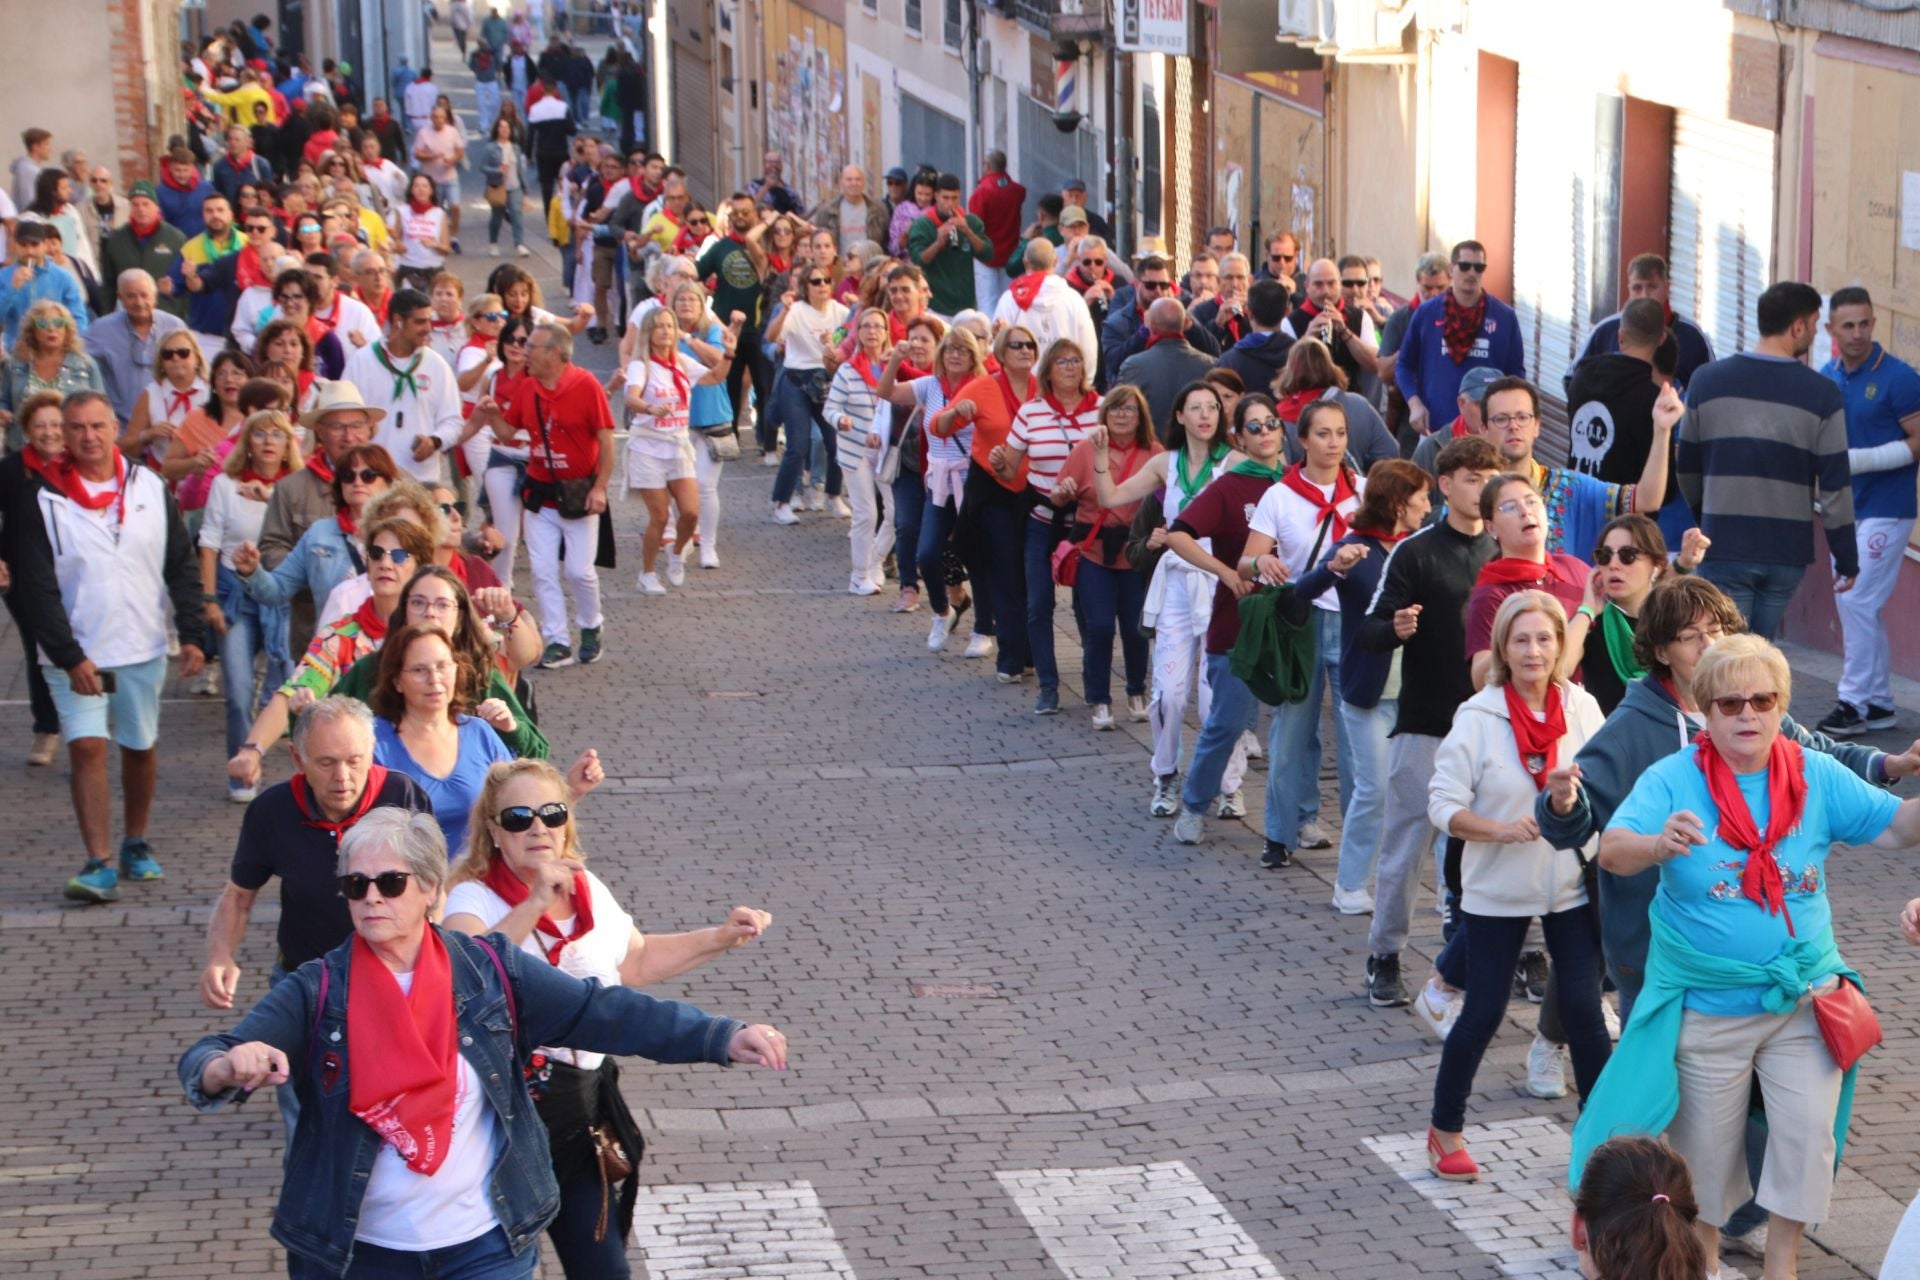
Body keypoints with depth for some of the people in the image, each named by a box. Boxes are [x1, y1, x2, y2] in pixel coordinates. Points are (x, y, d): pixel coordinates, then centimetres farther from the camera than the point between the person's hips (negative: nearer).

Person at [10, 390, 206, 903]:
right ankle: (99, 866, -14)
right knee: (86, 747, -13)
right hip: (74, 654, -3)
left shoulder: (151, 490, 2)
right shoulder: (46, 503, -6)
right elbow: (37, 592, -9)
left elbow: (182, 568, 6)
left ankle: (136, 843, 32)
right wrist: (70, 658, -16)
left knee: (140, 747, 12)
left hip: (143, 649, 3)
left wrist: (192, 635, -2)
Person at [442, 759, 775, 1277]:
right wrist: (535, 903, -38)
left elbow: (637, 961, 24)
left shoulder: (588, 889, 5)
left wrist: (722, 938, 17)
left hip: (586, 1102, 6)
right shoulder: (474, 898, -15)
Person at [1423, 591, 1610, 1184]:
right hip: (1497, 890, -2)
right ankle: (1445, 1131, 21)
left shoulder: (1583, 708, -1)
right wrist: (1500, 829, -25)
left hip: (1573, 886, 2)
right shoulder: (1478, 718, -10)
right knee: (1484, 1013, 4)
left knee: (1583, 1007, 0)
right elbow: (1443, 804, -11)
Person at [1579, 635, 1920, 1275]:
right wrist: (1657, 844, -47)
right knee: (1706, 1146, 11)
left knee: (1808, 1134, 0)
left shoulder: (1817, 777, -3)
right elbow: (1612, 851, -25)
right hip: (1705, 1004, -2)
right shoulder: (1673, 779, -13)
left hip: (1803, 998, 2)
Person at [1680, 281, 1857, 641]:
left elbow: (1686, 468, 9)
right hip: (1787, 553, 0)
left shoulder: (1708, 380, 0)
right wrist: (1847, 560, 5)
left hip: (1725, 548, 0)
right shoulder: (1822, 394, -6)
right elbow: (1834, 487, -5)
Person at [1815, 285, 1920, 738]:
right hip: (1845, 509, 7)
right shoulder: (1827, 378, 7)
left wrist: (1864, 459, -21)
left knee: (1858, 603, -10)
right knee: (1853, 606, 10)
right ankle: (1880, 704, 19)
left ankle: (1854, 704, -3)